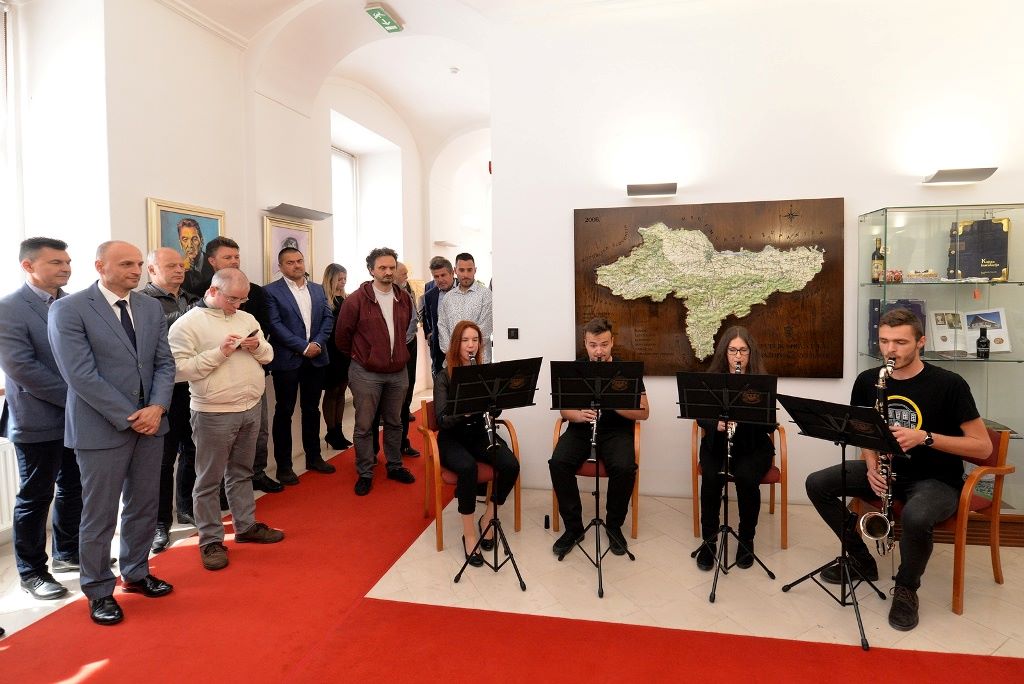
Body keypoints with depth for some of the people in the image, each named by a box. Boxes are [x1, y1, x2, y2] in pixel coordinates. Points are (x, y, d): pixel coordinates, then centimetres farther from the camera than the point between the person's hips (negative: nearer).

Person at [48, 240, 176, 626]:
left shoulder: (151, 308, 7)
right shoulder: (68, 310, -9)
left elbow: (164, 363, 6)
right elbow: (81, 375, -16)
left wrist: (157, 407, -10)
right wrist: (128, 417, -16)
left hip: (150, 422, 5)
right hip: (102, 429, -5)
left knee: (144, 507, 16)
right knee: (99, 516, 7)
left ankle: (135, 574, 35)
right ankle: (99, 592, 26)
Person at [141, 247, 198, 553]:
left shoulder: (191, 300, 13)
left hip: (193, 387, 6)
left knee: (193, 451, 17)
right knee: (164, 457, 5)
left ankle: (187, 508, 35)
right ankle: (160, 522, 19)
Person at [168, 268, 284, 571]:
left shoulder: (247, 319, 9)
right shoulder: (187, 324, -9)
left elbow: (268, 355, 13)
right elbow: (179, 369, -16)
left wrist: (258, 346, -9)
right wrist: (219, 352, -22)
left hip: (250, 408, 6)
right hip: (213, 414, -6)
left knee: (242, 472, 19)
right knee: (209, 480, 6)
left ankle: (246, 526, 32)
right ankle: (211, 540, 18)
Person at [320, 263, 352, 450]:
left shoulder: (346, 299, 9)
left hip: (346, 352, 6)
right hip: (331, 353, -6)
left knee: (341, 392, 11)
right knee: (332, 392, 4)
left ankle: (338, 431, 20)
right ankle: (331, 433, 14)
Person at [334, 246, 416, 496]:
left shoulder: (404, 299, 4)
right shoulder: (356, 299, -10)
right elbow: (342, 334, -1)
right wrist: (356, 355, 8)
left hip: (398, 372, 4)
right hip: (366, 374, -4)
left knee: (394, 422, 16)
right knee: (364, 426, 4)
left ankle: (395, 466, 31)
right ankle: (365, 474, 17)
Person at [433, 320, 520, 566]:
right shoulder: (443, 377, -6)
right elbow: (442, 420, -14)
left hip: (479, 433, 3)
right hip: (452, 437, -3)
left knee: (511, 465, -24)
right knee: (467, 467, -35)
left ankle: (488, 518, -1)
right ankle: (469, 534, -17)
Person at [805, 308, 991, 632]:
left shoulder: (948, 384, -16)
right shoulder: (868, 381, -2)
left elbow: (983, 447, -15)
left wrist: (925, 437, -29)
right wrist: (871, 466, -11)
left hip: (936, 480, -5)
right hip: (888, 471, 5)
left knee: (915, 517, -38)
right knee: (816, 484, -10)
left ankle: (906, 589, -6)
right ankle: (861, 559, 10)